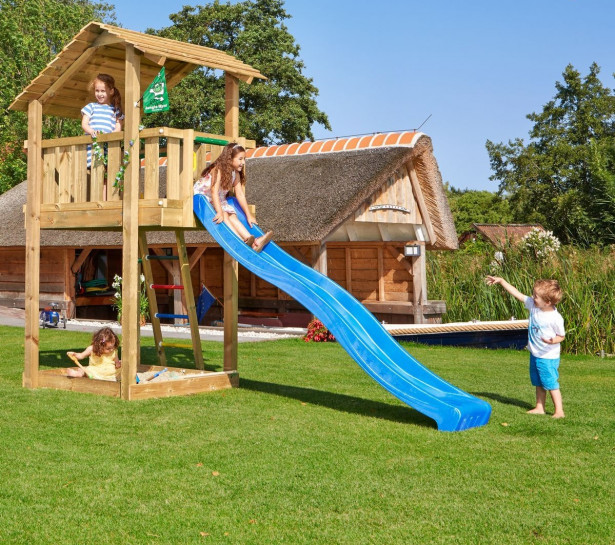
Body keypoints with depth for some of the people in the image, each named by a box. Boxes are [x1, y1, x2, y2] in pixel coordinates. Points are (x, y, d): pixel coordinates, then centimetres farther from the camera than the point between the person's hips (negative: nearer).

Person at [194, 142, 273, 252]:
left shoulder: (236, 174, -1)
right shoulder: (218, 170, -24)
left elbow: (240, 194, 1)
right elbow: (214, 191, -34)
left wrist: (249, 215, -1)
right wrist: (220, 212, -43)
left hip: (219, 200, 7)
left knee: (232, 216, -15)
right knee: (224, 216, -27)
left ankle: (254, 242, -32)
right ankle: (243, 241, -43)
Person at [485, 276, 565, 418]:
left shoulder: (556, 318, -22)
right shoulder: (533, 305, -5)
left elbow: (561, 336, -10)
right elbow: (517, 294, -1)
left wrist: (553, 340, -31)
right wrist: (501, 281, -2)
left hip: (548, 357, -7)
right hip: (535, 354, 7)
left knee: (551, 384, -2)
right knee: (538, 384, 18)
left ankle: (559, 411, 6)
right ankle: (539, 408, 30)